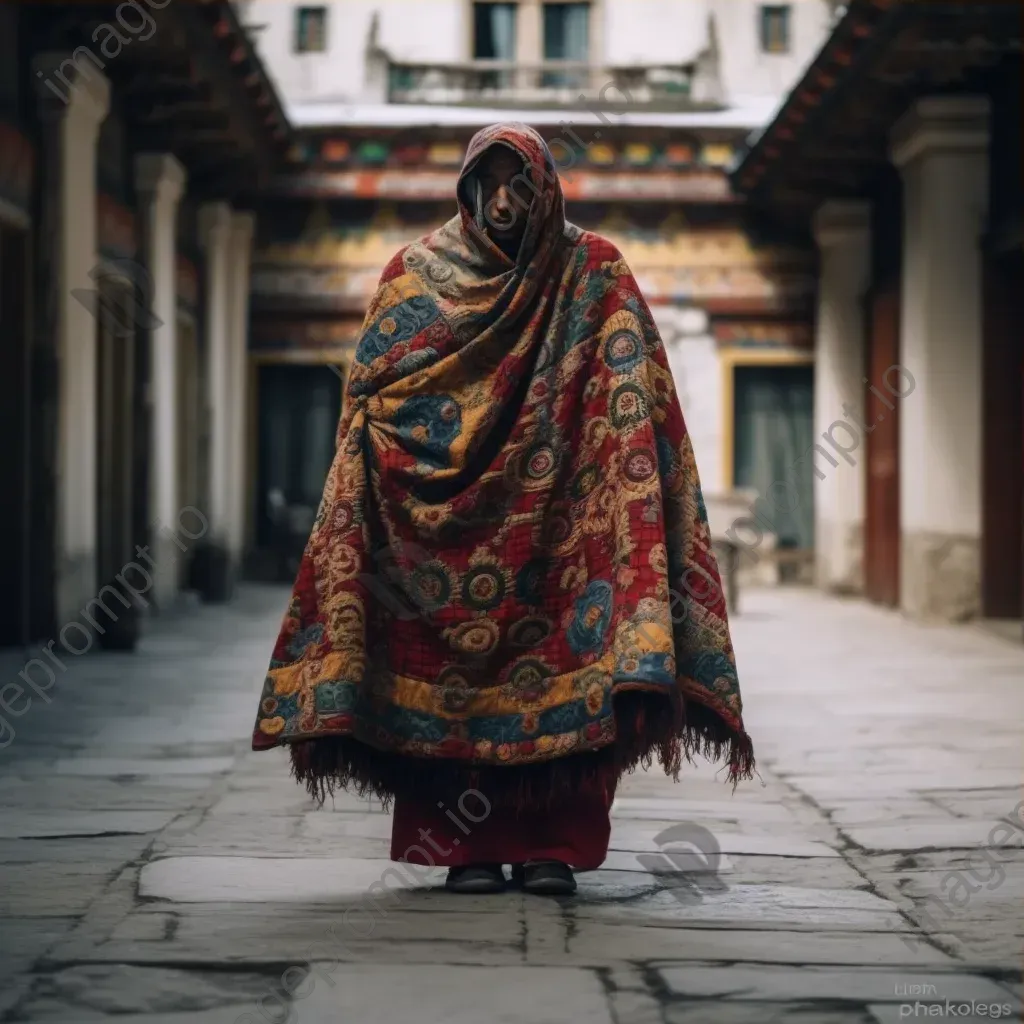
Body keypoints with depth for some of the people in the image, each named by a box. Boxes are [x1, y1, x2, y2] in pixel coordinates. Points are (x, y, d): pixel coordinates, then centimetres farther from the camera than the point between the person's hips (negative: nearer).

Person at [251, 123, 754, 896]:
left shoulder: (595, 275, 3)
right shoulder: (414, 275, 7)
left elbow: (630, 401, -4)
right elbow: (370, 399, 9)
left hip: (556, 517, -1)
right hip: (444, 519, 1)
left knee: (559, 652, -4)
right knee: (451, 655, -3)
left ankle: (551, 845, 3)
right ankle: (468, 846, 5)